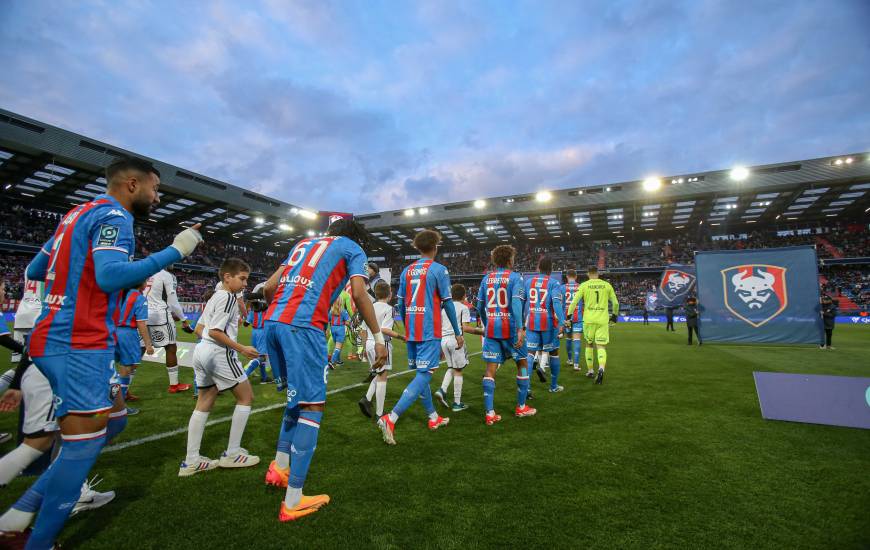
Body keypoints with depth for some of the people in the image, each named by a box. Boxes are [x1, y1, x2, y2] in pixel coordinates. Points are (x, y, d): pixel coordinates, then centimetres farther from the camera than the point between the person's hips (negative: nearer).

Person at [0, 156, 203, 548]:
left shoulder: (79, 213, 18)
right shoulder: (113, 216, -11)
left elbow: (34, 271, 22)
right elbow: (110, 277, -27)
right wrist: (175, 251, -22)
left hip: (57, 338, 10)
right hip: (78, 344, -10)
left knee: (114, 417, 17)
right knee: (84, 441, -3)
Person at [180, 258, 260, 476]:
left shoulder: (214, 296, 16)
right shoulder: (228, 297, -13)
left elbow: (199, 327, 20)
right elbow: (215, 331, -19)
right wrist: (242, 349, -18)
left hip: (201, 350, 10)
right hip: (219, 353, -9)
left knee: (203, 404, 13)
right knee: (246, 397, 3)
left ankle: (191, 461, 16)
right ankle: (232, 454, 8)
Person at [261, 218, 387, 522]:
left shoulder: (304, 243, 27)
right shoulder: (352, 248, 11)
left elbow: (269, 287, 21)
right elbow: (359, 295, -5)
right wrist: (379, 338, -1)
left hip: (272, 323, 8)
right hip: (303, 327, -7)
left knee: (298, 396, 24)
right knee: (312, 405, 1)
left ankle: (279, 467, 30)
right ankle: (293, 502, 6)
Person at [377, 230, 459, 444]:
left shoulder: (407, 271, 10)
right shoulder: (438, 269, -6)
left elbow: (400, 303, 11)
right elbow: (447, 303, -7)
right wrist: (458, 333, 1)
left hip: (411, 331, 6)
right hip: (430, 331, -6)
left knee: (421, 373, 16)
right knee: (424, 376, -5)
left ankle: (433, 417, 29)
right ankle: (391, 418, -16)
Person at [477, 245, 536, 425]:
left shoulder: (486, 278, 8)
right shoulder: (515, 277, -6)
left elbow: (480, 306, 12)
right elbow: (516, 303, -19)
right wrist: (520, 329, -22)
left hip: (491, 329, 4)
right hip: (510, 328, -4)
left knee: (490, 369, 3)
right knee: (522, 364, 16)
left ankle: (489, 413, 2)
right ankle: (521, 407, 25)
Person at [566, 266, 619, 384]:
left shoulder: (584, 285, 0)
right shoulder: (607, 285, 6)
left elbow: (574, 302, -6)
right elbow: (615, 303, 10)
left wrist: (569, 315, 3)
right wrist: (614, 315, 26)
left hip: (589, 320, 0)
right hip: (603, 320, 1)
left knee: (589, 344, 17)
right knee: (601, 347, 2)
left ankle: (590, 370, 24)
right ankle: (601, 368, -23)